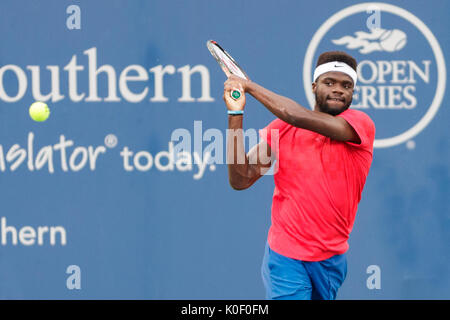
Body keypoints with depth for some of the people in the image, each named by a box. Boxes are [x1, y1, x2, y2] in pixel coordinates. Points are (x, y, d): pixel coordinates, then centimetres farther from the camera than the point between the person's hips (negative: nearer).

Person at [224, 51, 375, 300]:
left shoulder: (361, 124, -7)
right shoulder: (281, 128, 1)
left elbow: (298, 116, -22)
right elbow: (241, 180, -4)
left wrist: (249, 86, -12)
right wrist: (235, 114, -11)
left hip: (332, 259, 1)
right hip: (286, 257, -1)